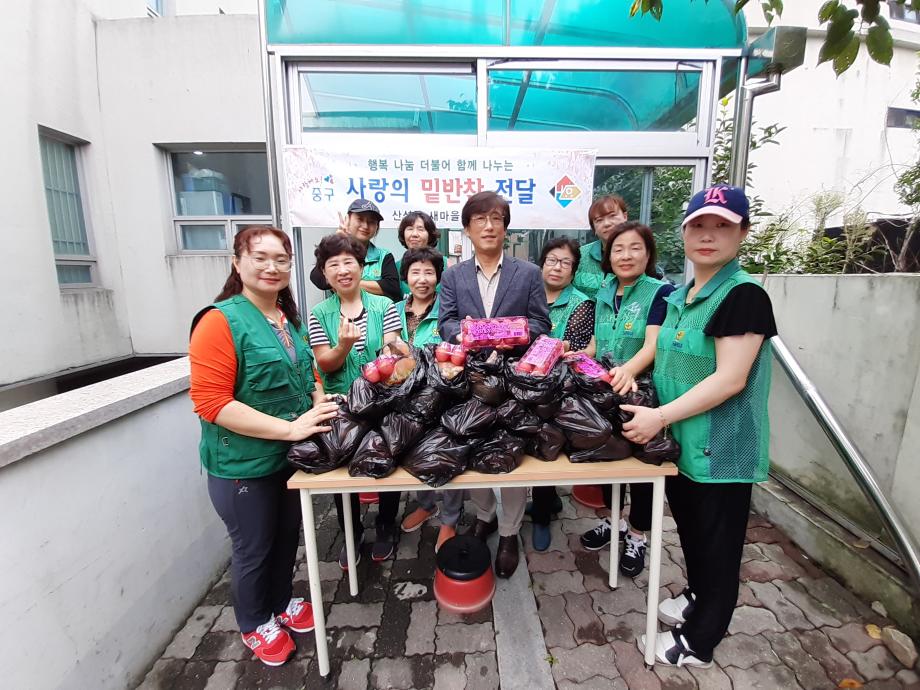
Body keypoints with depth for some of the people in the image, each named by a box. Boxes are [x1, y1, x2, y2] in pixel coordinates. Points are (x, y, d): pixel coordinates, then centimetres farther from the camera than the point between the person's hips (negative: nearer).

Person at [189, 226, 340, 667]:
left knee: (287, 536, 24)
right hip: (243, 463, -6)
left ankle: (281, 602, 50)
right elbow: (210, 402, -24)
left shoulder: (289, 319, 4)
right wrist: (289, 427, -29)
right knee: (253, 548, 16)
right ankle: (254, 624, 43)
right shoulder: (221, 320, -18)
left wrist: (320, 404, -5)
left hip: (292, 456, 7)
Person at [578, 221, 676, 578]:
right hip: (603, 391, 6)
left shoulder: (661, 292, -12)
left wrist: (628, 369, -43)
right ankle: (615, 520, 41)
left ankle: (638, 535, 33)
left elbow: (653, 345, -25)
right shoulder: (604, 293, 6)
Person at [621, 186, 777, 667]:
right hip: (681, 444, 8)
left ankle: (698, 643, 33)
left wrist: (660, 416, -26)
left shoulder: (744, 295, -18)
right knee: (690, 531, 25)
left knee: (717, 546, 13)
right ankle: (698, 598, 50)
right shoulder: (679, 296, 8)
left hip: (721, 451, -7)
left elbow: (730, 379, -24)